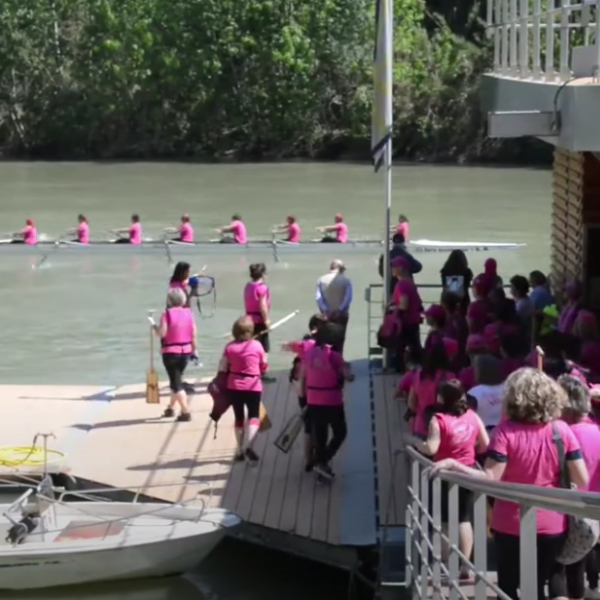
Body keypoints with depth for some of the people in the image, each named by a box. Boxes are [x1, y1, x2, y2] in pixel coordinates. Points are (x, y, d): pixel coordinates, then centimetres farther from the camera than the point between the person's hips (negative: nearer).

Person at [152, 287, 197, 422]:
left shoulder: (167, 314, -14)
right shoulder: (188, 313, 0)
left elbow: (162, 333, -18)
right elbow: (193, 334, 3)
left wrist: (155, 327, 2)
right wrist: (194, 349, 15)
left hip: (171, 352, -6)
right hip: (185, 351, 6)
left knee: (176, 383, -1)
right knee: (177, 380, 22)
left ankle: (186, 412, -8)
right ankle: (171, 408, 36)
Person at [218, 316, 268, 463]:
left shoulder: (230, 347, -3)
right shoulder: (257, 345, -9)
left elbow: (222, 368, -3)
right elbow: (264, 366, 1)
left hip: (234, 386, 3)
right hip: (253, 386, -3)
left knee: (238, 417, 14)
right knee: (254, 416, 4)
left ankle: (240, 450, 18)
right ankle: (249, 446, -18)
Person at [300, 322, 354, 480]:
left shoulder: (308, 353, -2)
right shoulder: (333, 355, -16)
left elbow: (302, 377, 4)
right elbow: (349, 377, -12)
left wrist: (303, 395, 16)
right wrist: (347, 369, 9)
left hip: (313, 401, 5)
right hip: (332, 402, -5)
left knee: (319, 435, 14)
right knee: (340, 433, 11)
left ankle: (320, 463, 19)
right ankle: (323, 462, -4)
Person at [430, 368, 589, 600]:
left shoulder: (506, 432, -15)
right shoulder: (562, 430, -6)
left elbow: (489, 479, -21)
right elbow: (583, 480, -6)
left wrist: (453, 464, -16)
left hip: (512, 525, -2)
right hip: (552, 524, 3)